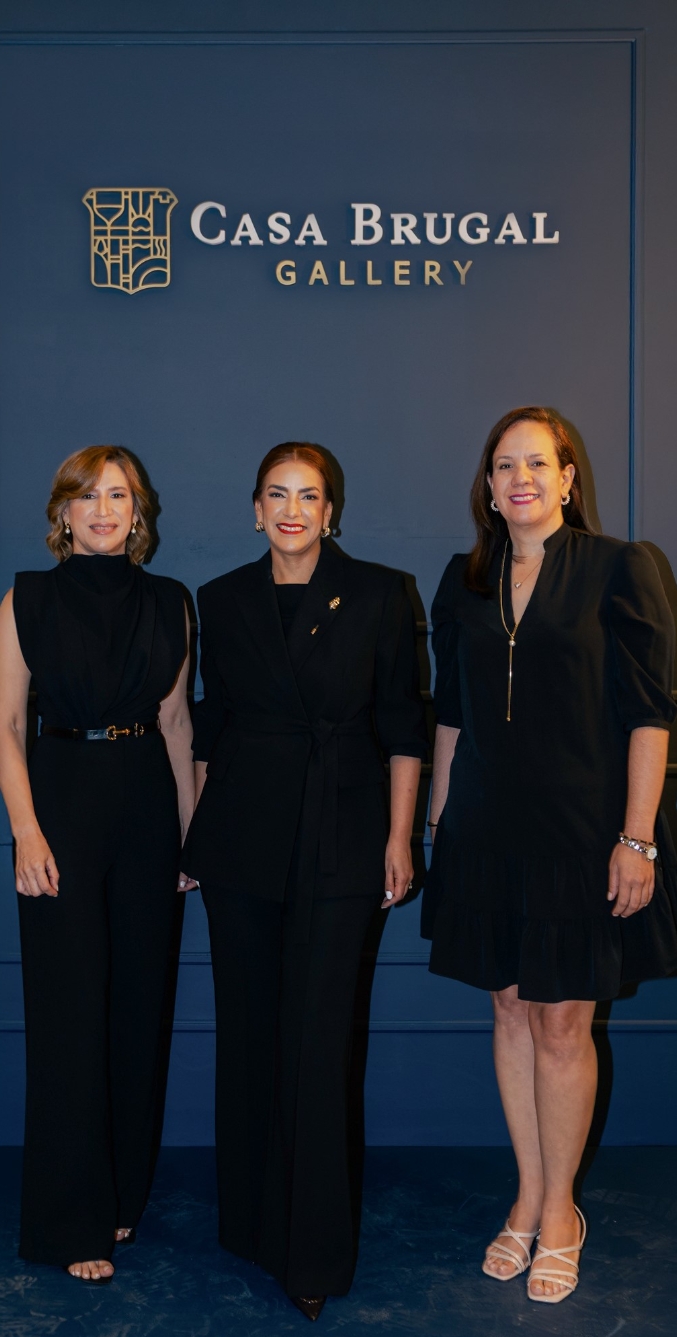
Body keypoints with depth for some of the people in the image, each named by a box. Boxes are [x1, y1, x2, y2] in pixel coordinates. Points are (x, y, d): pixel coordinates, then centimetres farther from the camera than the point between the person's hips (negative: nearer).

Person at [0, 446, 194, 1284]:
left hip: (147, 804, 3)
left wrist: (190, 824, 5)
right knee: (69, 1007, 0)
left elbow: (176, 721, 9)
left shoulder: (166, 603, 7)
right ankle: (72, 1221, 14)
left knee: (139, 1001, 10)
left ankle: (123, 1193, 27)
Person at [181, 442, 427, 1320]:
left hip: (339, 837, -3)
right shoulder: (224, 600, 7)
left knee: (318, 1040, -2)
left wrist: (399, 836, -3)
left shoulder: (376, 595, 0)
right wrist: (195, 829, 10)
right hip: (242, 835, 3)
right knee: (248, 1031, 11)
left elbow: (402, 726, 1)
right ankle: (251, 1217, 28)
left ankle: (314, 1251, 13)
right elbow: (209, 724, 12)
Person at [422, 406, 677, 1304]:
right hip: (487, 827, 4)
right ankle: (529, 1199, 29)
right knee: (511, 1012, 12)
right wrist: (438, 818, 11)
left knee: (563, 1025, 3)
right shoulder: (465, 582, 8)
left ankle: (560, 1212, 23)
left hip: (581, 826, -4)